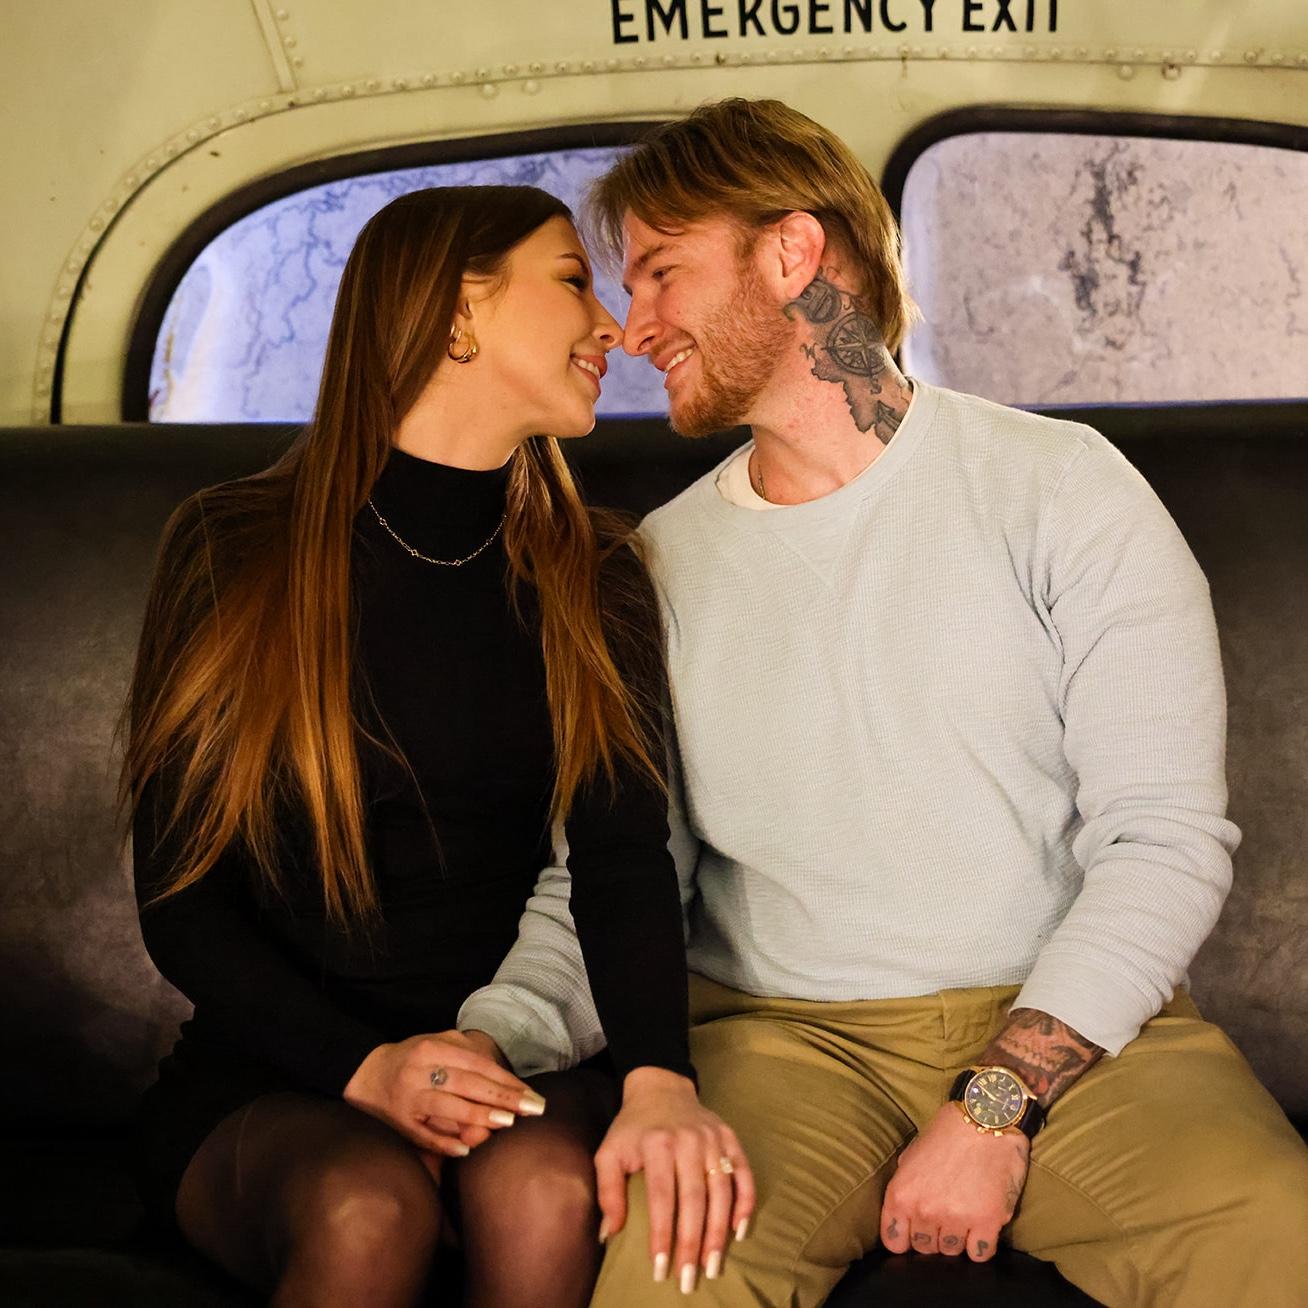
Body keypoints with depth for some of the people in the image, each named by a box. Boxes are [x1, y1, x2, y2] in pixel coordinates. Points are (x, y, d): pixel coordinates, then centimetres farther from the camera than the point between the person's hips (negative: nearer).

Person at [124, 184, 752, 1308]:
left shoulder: (594, 582, 6)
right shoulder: (234, 554, -1)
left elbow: (624, 858, -7)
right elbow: (181, 900, -3)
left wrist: (657, 1074, -28)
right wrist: (364, 1070, -19)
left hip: (516, 1065, 2)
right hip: (274, 1086, -2)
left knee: (546, 1190, -31)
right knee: (368, 1208, -34)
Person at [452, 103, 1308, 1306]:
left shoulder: (1058, 489, 0)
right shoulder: (662, 564, 9)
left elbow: (1166, 838, -6)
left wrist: (996, 1105, -16)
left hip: (1070, 1025, -1)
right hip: (781, 1035, 2)